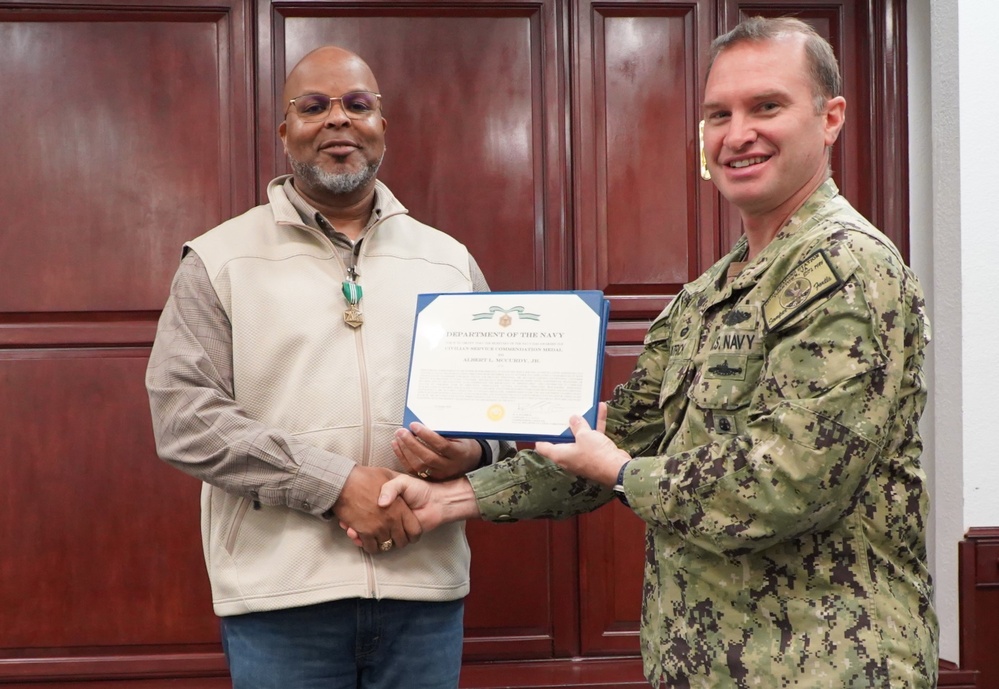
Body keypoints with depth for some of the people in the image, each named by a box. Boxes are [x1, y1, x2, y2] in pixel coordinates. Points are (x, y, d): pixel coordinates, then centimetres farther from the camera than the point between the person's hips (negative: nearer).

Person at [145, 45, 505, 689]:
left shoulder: (450, 261, 12)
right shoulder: (219, 261, 2)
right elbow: (184, 415, -7)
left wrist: (473, 451, -9)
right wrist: (337, 483, -15)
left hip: (425, 588, 3)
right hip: (281, 594, -2)